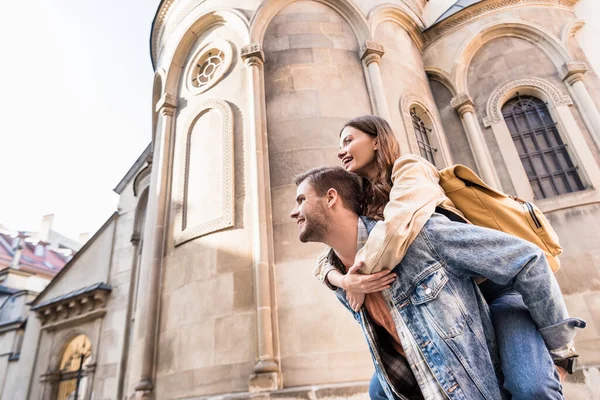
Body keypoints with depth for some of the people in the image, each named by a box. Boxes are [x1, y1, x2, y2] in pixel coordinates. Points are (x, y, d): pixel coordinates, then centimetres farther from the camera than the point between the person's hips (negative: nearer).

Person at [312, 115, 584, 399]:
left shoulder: (409, 167, -11)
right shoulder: (365, 206, 7)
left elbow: (399, 225, -31)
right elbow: (325, 260, 0)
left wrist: (360, 278, -21)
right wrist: (345, 280, -21)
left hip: (496, 288, -6)